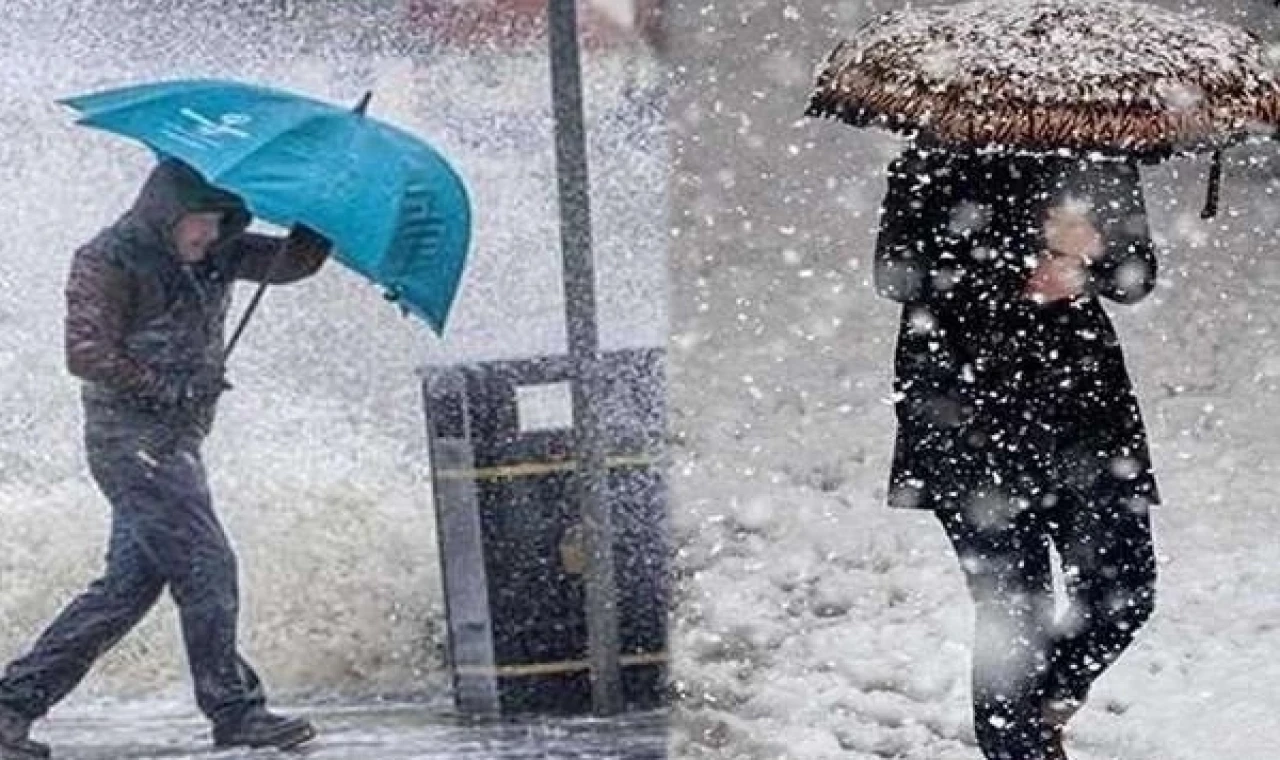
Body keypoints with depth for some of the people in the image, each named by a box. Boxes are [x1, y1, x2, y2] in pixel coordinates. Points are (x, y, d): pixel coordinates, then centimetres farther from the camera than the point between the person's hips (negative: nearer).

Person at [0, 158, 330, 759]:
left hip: (175, 441, 8)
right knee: (205, 567, -11)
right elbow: (87, 354, -15)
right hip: (133, 437, -8)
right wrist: (171, 389, -15)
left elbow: (294, 261, 10)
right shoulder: (108, 260, -9)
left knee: (131, 582, 8)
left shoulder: (217, 255, 12)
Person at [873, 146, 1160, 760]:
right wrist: (1017, 275, -16)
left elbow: (1138, 273, 10)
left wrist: (1088, 260, -11)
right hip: (970, 409, -4)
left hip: (1082, 391, 4)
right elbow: (897, 271, -10)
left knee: (1123, 590, 0)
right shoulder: (939, 157, -3)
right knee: (1012, 607, -5)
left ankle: (1044, 711, 26)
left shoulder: (1099, 152, 9)